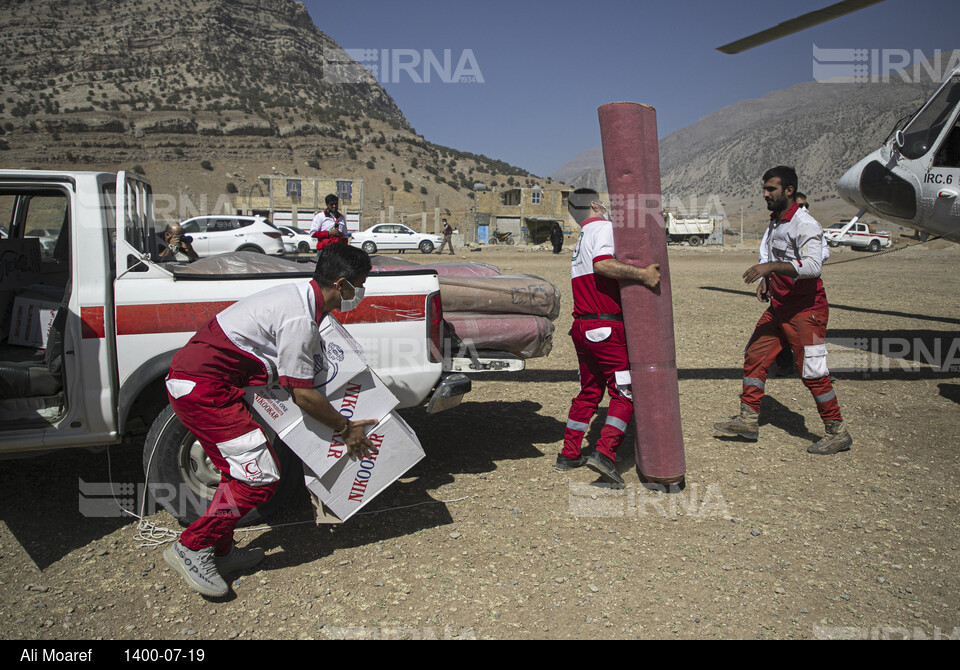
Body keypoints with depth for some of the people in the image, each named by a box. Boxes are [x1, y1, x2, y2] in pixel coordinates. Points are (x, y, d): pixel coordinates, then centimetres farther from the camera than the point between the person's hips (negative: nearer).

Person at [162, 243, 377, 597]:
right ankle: (191, 547, 3)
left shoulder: (299, 295, 10)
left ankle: (218, 551, 25)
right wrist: (345, 427, -4)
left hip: (192, 376, 11)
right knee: (259, 476, -8)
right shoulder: (300, 318, -21)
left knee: (242, 469, 17)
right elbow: (302, 395, -17)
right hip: (202, 387, -11)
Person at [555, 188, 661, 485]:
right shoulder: (604, 227, -6)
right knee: (624, 393, -3)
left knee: (589, 392, 17)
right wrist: (642, 274, -26)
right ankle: (605, 453, -13)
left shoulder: (581, 239, 22)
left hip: (582, 326, 9)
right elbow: (602, 264, -25)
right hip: (606, 327, -9)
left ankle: (569, 454, 22)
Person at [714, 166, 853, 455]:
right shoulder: (775, 222, 12)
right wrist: (766, 280, 9)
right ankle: (748, 420, 17)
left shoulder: (805, 224, -16)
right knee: (754, 356, 7)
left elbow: (812, 265, -30)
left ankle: (838, 432, 11)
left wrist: (771, 267, -35)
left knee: (812, 371, -5)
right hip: (779, 307, 9)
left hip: (806, 310, -9)